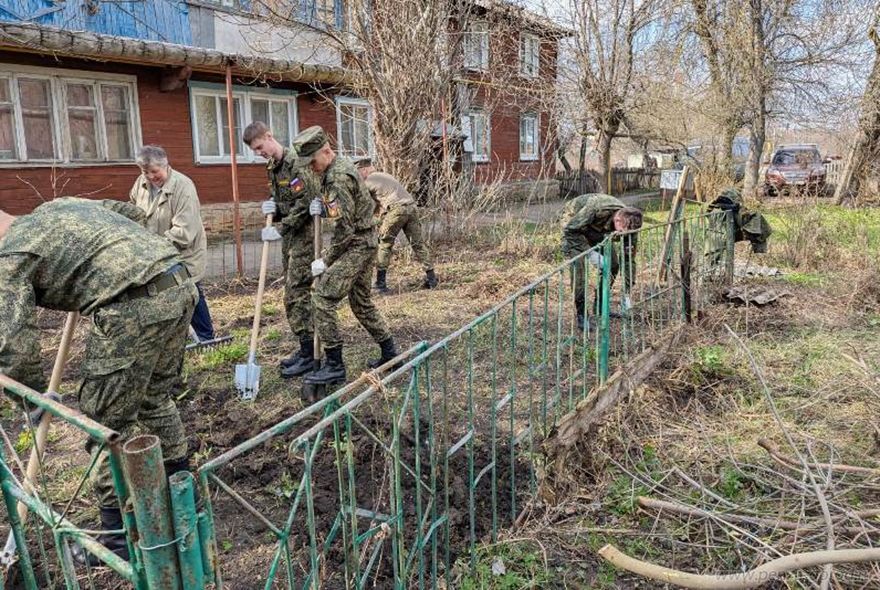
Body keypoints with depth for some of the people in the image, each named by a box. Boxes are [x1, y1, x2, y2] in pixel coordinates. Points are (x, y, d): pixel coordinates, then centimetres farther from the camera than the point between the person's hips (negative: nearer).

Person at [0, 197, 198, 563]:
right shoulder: (58, 205, 26)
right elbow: (133, 213, 38)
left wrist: (36, 396, 12)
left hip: (134, 307, -8)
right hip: (180, 285, 8)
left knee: (107, 420, 6)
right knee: (157, 396, 25)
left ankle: (120, 533, 16)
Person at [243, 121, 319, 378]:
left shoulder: (296, 162, -14)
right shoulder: (272, 167, 14)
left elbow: (307, 202, -20)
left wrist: (280, 229, -18)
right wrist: (271, 208, -1)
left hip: (304, 235, -9)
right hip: (289, 236, 9)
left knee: (297, 294, -8)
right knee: (294, 292, 11)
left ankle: (309, 355, 0)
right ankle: (305, 348, 21)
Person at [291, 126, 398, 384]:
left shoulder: (338, 178, -20)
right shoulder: (340, 167, 11)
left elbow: (345, 230, -22)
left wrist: (325, 261, -13)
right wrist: (321, 206, 2)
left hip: (356, 245, -10)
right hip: (367, 241, 10)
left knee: (323, 298, -10)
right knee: (361, 301, 18)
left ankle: (334, 366, -4)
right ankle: (390, 353, 27)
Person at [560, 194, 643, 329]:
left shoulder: (629, 223, -24)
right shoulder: (597, 208, -42)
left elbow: (628, 258, -16)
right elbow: (570, 230, -32)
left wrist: (626, 294, -17)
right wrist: (589, 253, -39)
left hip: (596, 228, 5)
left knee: (613, 263, -3)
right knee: (578, 264, -22)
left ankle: (599, 307, 14)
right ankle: (581, 315, -14)